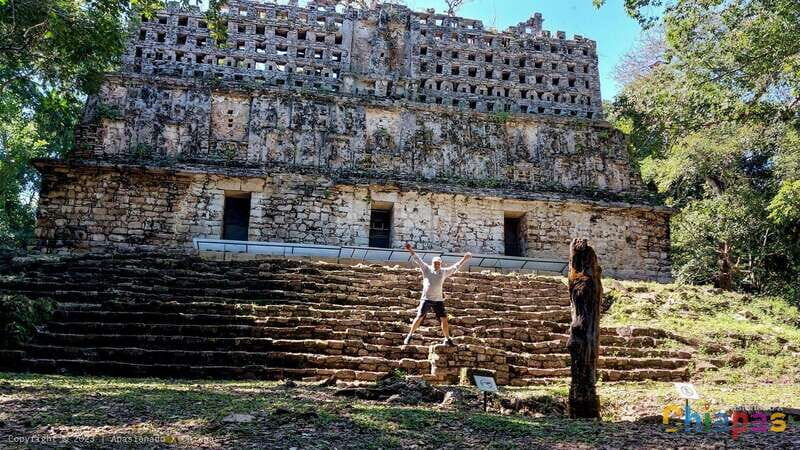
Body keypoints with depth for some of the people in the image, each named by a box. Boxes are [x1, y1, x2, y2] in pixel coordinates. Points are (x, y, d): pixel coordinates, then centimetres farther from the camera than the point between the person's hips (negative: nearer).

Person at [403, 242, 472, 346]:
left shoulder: (444, 272, 11)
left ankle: (447, 339, 13)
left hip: (438, 300, 3)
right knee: (419, 317, -9)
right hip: (426, 299, -3)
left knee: (444, 319, 0)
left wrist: (464, 259, 17)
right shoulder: (427, 269, 4)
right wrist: (411, 250, -10)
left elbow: (455, 267, 18)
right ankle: (409, 336, 2)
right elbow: (418, 260, -1)